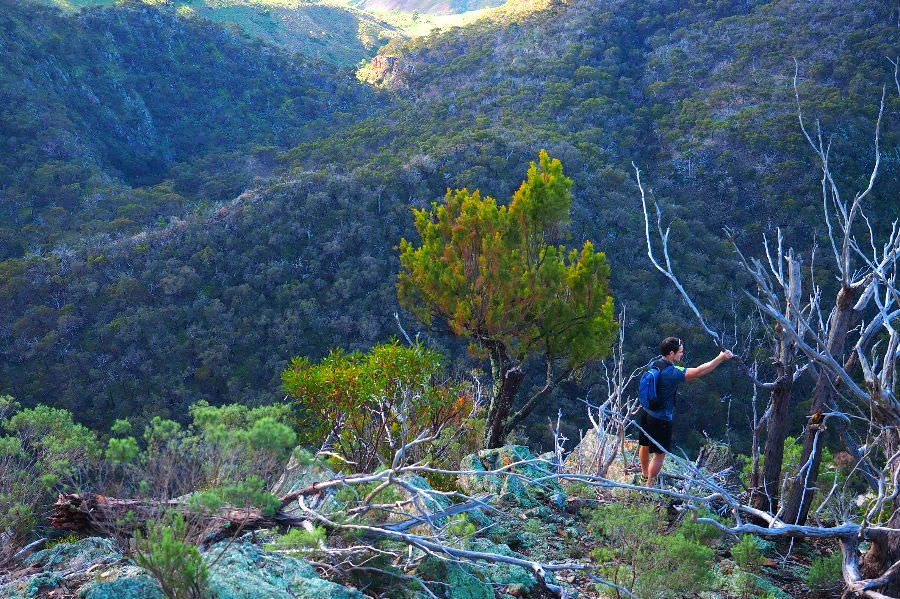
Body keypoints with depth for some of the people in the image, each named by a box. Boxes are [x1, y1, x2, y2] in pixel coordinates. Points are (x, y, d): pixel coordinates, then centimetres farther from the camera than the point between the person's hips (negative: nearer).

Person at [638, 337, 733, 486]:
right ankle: (649, 485, 13)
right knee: (660, 454, 5)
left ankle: (645, 472, 50)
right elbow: (699, 372, -29)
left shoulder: (654, 364, -3)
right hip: (661, 419, -9)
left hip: (646, 412, 9)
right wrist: (720, 358, -23)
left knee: (644, 444, 26)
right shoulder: (672, 372, -28)